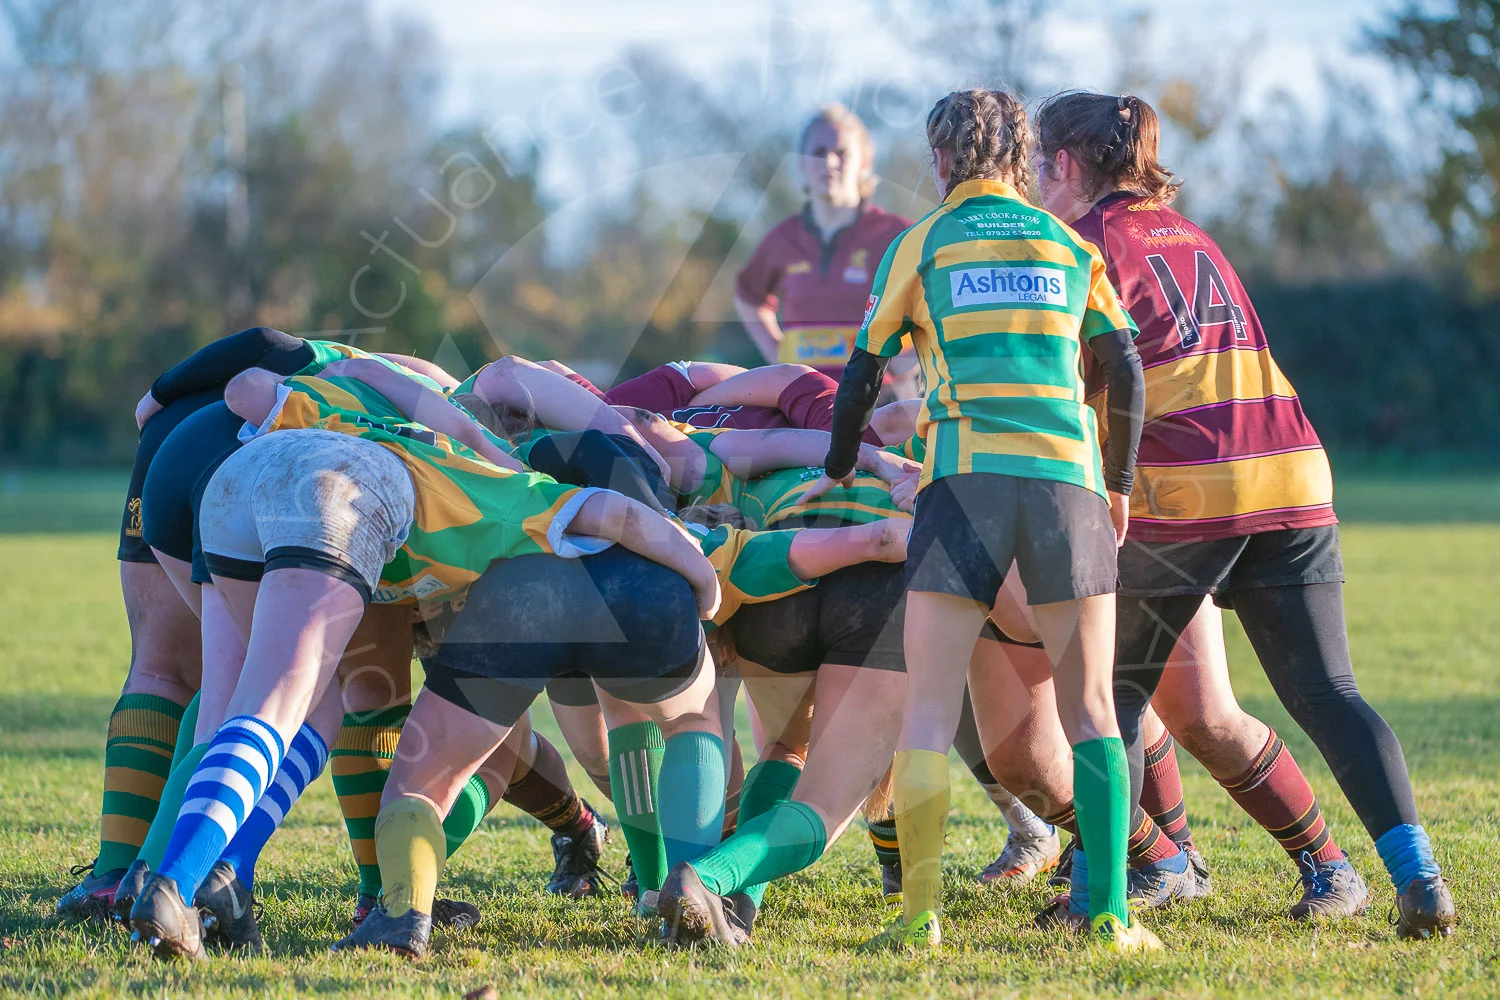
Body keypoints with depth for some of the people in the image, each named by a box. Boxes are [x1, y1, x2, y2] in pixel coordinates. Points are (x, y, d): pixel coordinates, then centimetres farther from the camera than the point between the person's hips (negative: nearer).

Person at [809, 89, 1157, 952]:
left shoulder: (920, 245, 11)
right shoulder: (1070, 247, 16)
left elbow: (865, 372, 13)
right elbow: (1126, 371, 13)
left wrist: (839, 472, 27)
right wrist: (1121, 484, 25)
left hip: (964, 476, -1)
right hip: (1066, 477, 2)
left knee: (931, 711, 2)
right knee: (1091, 708, 6)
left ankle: (921, 914, -8)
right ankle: (1110, 911, -4)